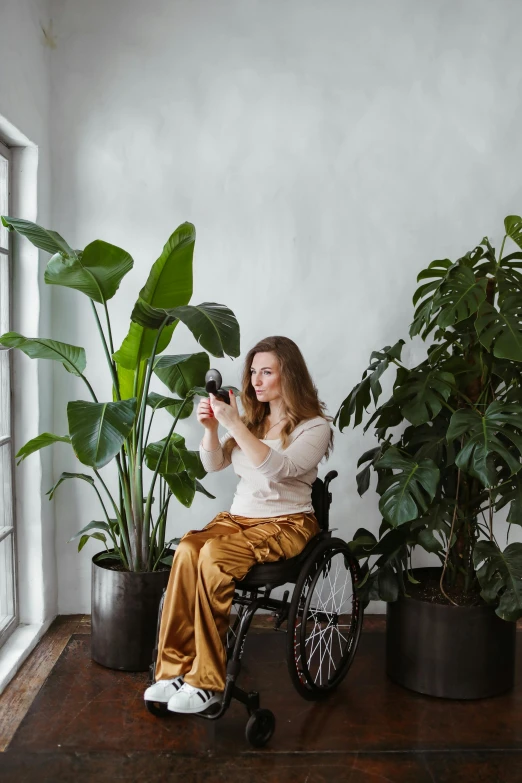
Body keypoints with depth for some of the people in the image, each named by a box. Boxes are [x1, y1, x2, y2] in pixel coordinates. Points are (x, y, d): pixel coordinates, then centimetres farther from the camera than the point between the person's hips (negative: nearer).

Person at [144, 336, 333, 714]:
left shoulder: (315, 426, -4)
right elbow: (214, 464, 7)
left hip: (287, 524, -5)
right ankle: (176, 669, -24)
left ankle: (207, 682, -25)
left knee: (214, 555, -32)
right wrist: (211, 428, -12)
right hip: (238, 516, 5)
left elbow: (278, 468, -21)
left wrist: (235, 425, -27)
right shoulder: (251, 419, 15)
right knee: (187, 549, -27)